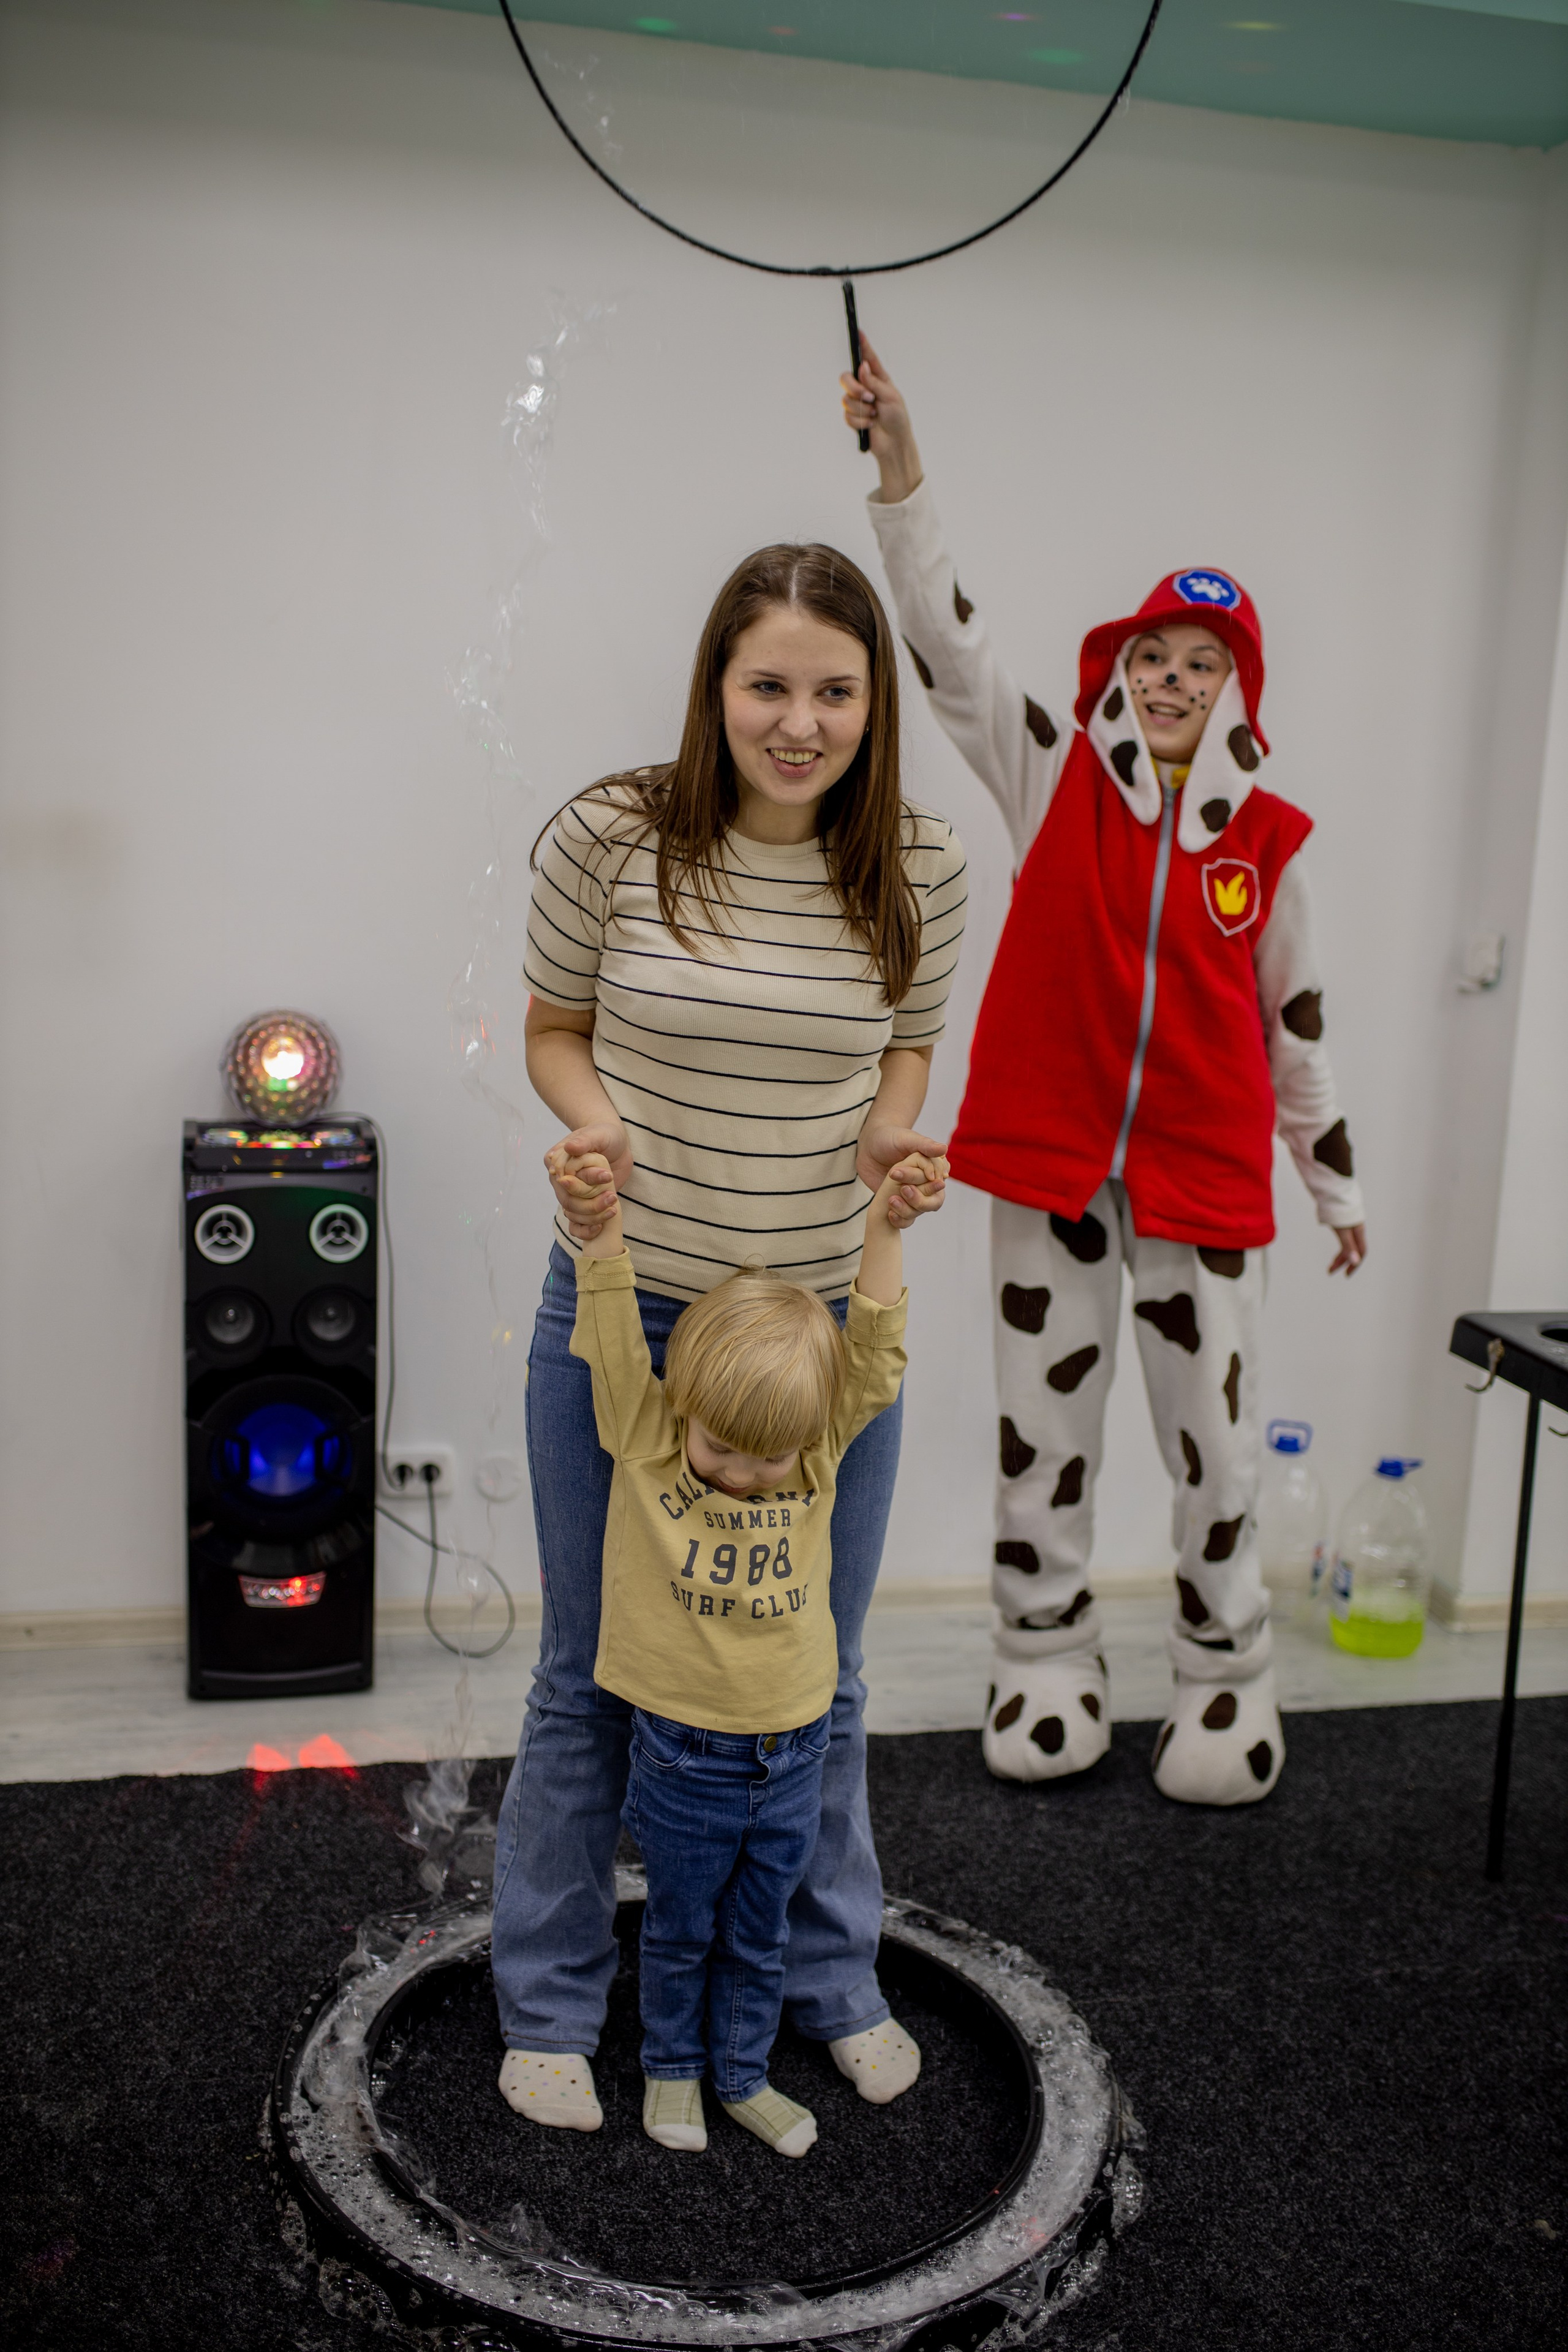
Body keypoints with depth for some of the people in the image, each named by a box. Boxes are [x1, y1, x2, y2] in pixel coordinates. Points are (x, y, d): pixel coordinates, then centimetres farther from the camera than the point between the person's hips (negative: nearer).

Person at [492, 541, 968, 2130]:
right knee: (590, 1680, 14)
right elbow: (554, 1031, 0)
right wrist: (590, 1117, -20)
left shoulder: (919, 869, -7)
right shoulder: (608, 839, -13)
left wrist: (893, 1135, -13)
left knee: (817, 1679, 18)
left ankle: (832, 1979, 43)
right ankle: (549, 2006, 36)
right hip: (620, 1312, -1)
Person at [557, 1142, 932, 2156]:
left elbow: (876, 1356, -13)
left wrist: (885, 1227, -22)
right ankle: (673, 2068, 40)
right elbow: (615, 1341, -21)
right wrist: (604, 1227, -34)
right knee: (682, 1929, 18)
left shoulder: (818, 1455, -8)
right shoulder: (645, 1439, -13)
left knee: (761, 1934, 19)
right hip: (686, 1757, -2)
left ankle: (745, 2073, 39)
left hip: (791, 1756, 2)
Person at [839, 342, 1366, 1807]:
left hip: (1201, 1177, 1)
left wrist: (1337, 1181, 15)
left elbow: (1293, 1018, 10)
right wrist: (899, 471, -21)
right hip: (1050, 1161, 0)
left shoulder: (1268, 840, 3)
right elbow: (948, 646, -10)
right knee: (1043, 1425, 11)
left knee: (1214, 1438, 6)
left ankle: (1224, 1674, 27)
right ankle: (1045, 1660, 29)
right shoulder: (1058, 781, 0)